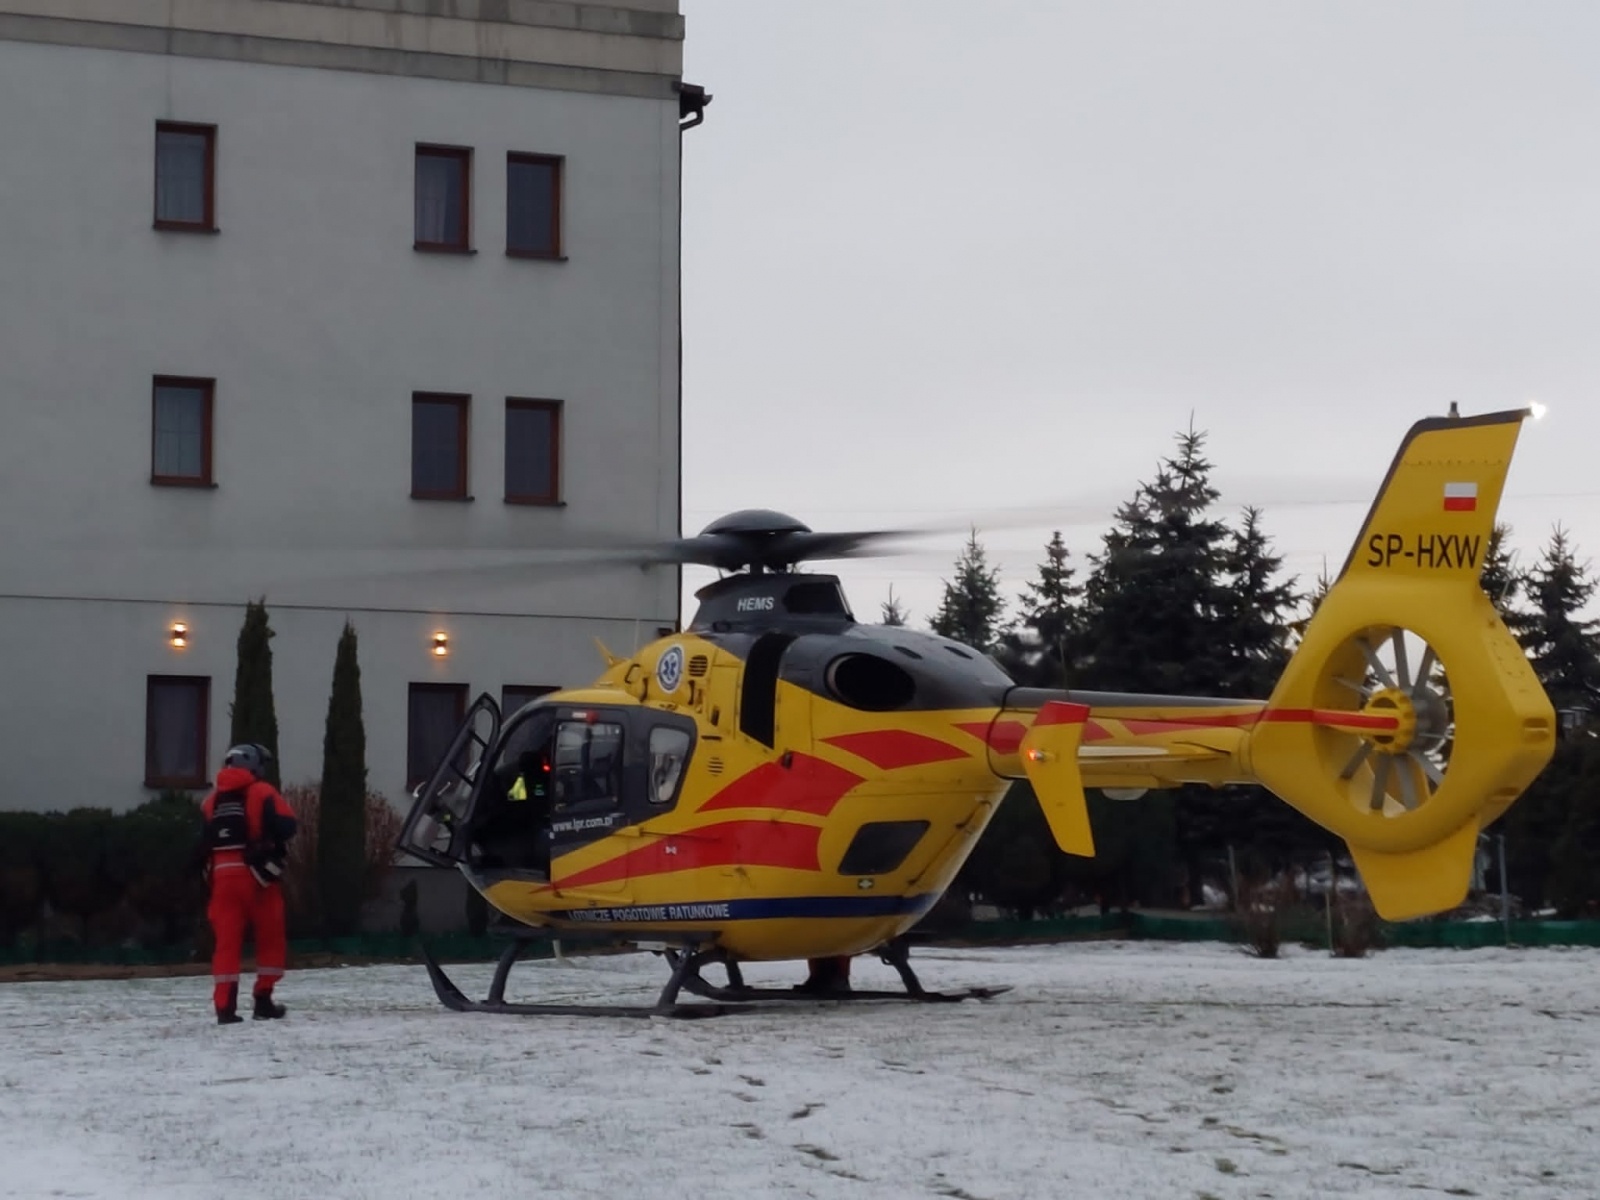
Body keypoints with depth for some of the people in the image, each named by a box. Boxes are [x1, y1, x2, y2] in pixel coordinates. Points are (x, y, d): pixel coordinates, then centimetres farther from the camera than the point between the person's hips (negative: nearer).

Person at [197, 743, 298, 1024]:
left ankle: (224, 1007, -4)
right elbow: (286, 825, -12)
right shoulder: (262, 793, -1)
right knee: (271, 939, 10)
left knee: (227, 943, 4)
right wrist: (272, 846, 7)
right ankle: (263, 1001, 8)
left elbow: (201, 845, 13)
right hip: (258, 877, -4)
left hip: (223, 879, 4)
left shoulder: (210, 802, 15)